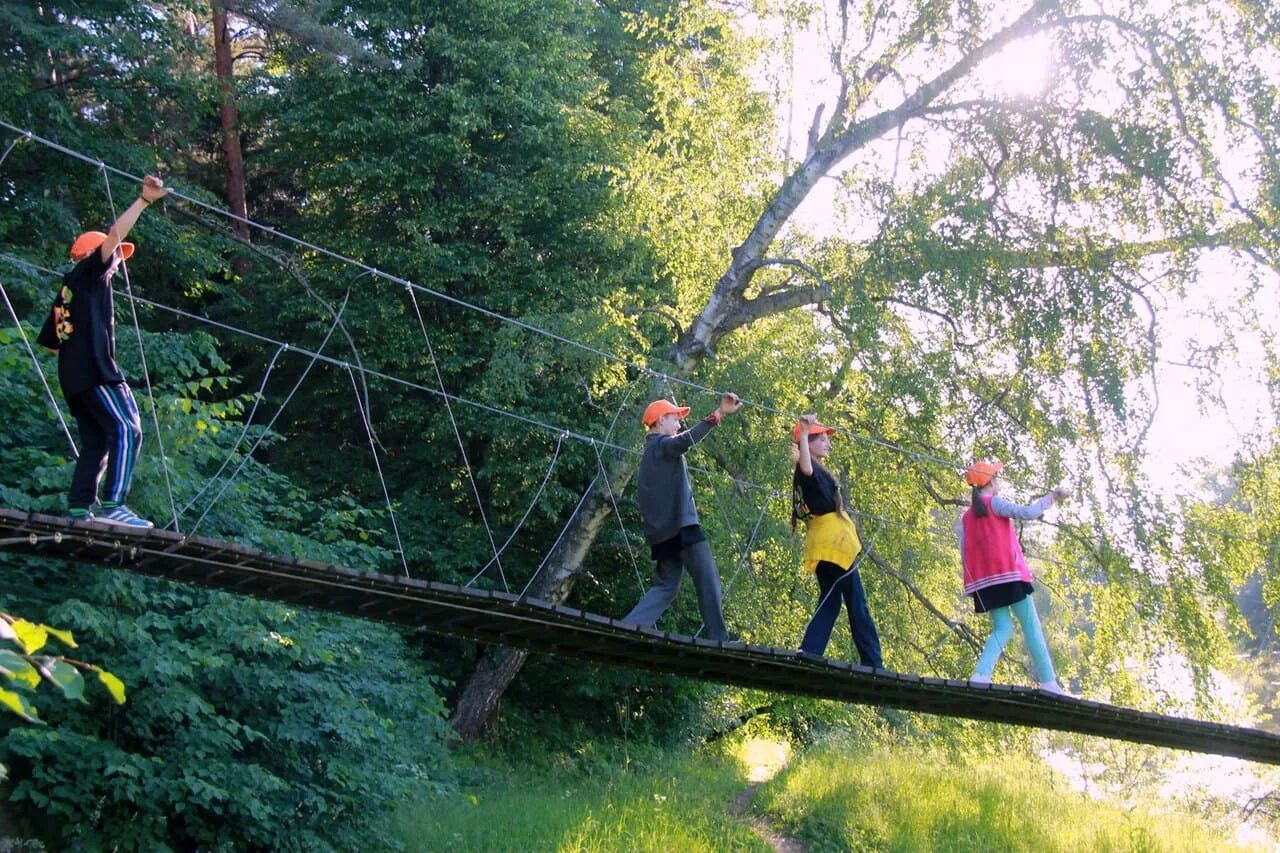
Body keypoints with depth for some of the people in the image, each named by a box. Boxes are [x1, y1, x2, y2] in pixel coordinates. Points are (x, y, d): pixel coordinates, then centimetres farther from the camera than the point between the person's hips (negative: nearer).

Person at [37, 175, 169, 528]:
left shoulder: (68, 291, 27)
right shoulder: (89, 273, 5)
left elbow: (50, 341, 28)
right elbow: (114, 235, -9)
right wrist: (145, 199, -13)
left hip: (73, 376, 9)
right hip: (94, 370, -9)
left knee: (96, 443, 8)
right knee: (126, 430, -15)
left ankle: (78, 509, 1)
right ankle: (113, 504, -24)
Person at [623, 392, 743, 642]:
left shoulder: (650, 452, 25)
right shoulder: (664, 444, -3)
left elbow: (642, 496, 25)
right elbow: (687, 440, -27)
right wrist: (718, 414, -36)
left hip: (661, 530, 9)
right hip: (681, 525, -9)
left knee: (666, 586, 9)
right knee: (708, 580, -6)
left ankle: (625, 628, -4)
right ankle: (718, 639, -10)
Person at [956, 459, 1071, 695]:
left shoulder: (965, 518, 16)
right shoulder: (995, 503, -1)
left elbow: (965, 555, 10)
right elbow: (1027, 513, -13)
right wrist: (1052, 497, -2)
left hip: (984, 580, 6)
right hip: (1009, 574, -6)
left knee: (1002, 628, 7)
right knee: (1030, 624, -1)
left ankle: (980, 675, -14)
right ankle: (1048, 681, -6)